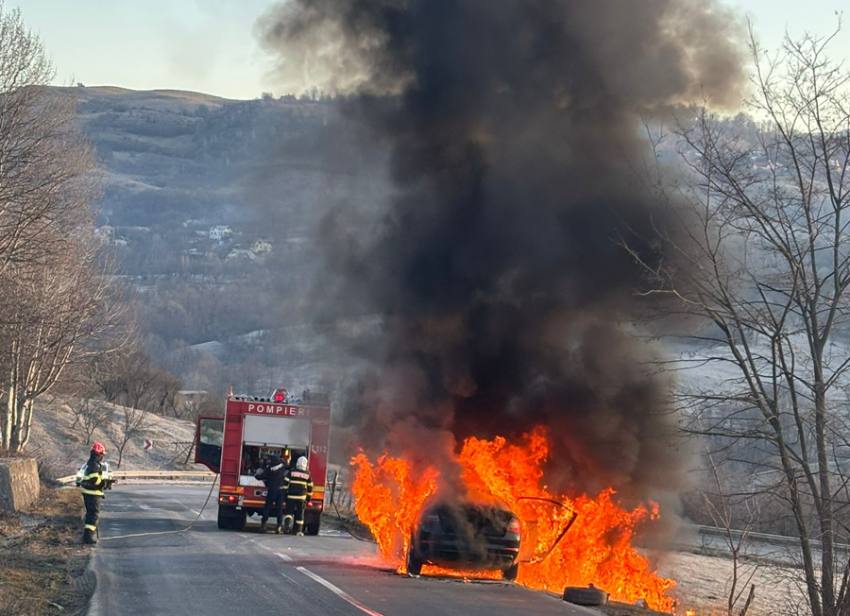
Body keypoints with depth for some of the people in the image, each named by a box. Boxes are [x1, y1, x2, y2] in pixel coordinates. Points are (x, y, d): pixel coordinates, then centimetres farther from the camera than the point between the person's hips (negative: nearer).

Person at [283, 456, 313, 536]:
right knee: (300, 514, 8)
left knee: (289, 511, 5)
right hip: (301, 497, 0)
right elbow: (310, 487, 9)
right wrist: (309, 497, 18)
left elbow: (285, 483, -2)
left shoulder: (291, 472, 1)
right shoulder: (307, 474, 4)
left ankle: (288, 520, -25)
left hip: (291, 496, 0)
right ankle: (299, 530, 9)